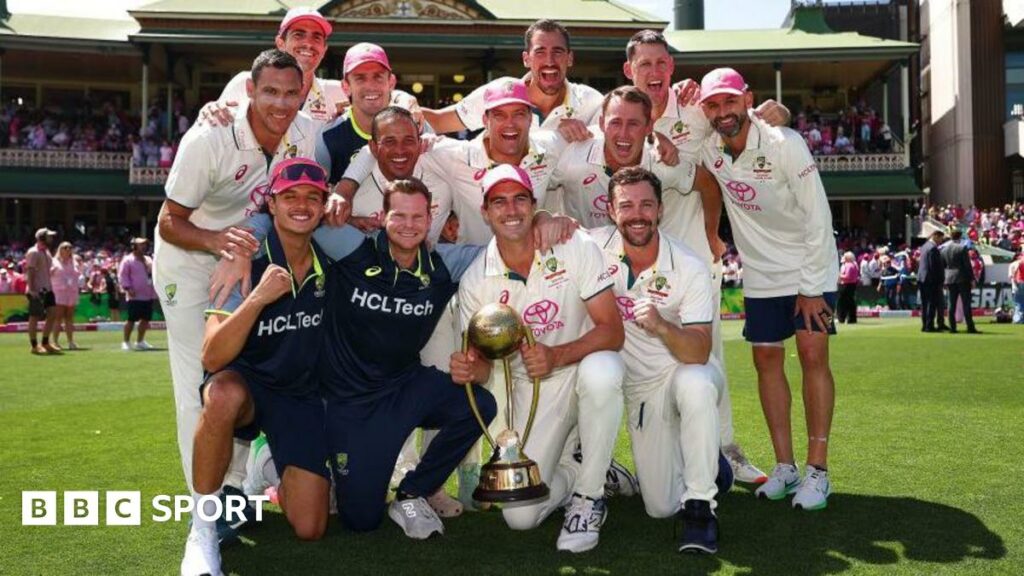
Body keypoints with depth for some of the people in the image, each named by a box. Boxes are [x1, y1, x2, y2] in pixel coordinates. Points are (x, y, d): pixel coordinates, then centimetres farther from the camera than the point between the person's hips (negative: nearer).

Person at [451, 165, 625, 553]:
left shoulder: (576, 248, -14)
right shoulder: (475, 281, -8)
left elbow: (612, 331, -17)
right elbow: (482, 362, 0)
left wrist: (556, 357, -34)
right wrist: (470, 368, -25)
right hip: (530, 389, 2)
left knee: (600, 371, -40)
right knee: (519, 516, -9)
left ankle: (589, 496, -16)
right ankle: (570, 471, 26)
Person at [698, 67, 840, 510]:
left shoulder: (783, 143, -21)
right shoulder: (706, 147, -8)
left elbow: (818, 218, -18)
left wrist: (811, 287, -16)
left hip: (810, 263, -4)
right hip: (760, 273, 5)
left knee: (813, 354, -10)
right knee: (767, 359, 3)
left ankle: (818, 470, -4)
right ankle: (784, 466, 11)